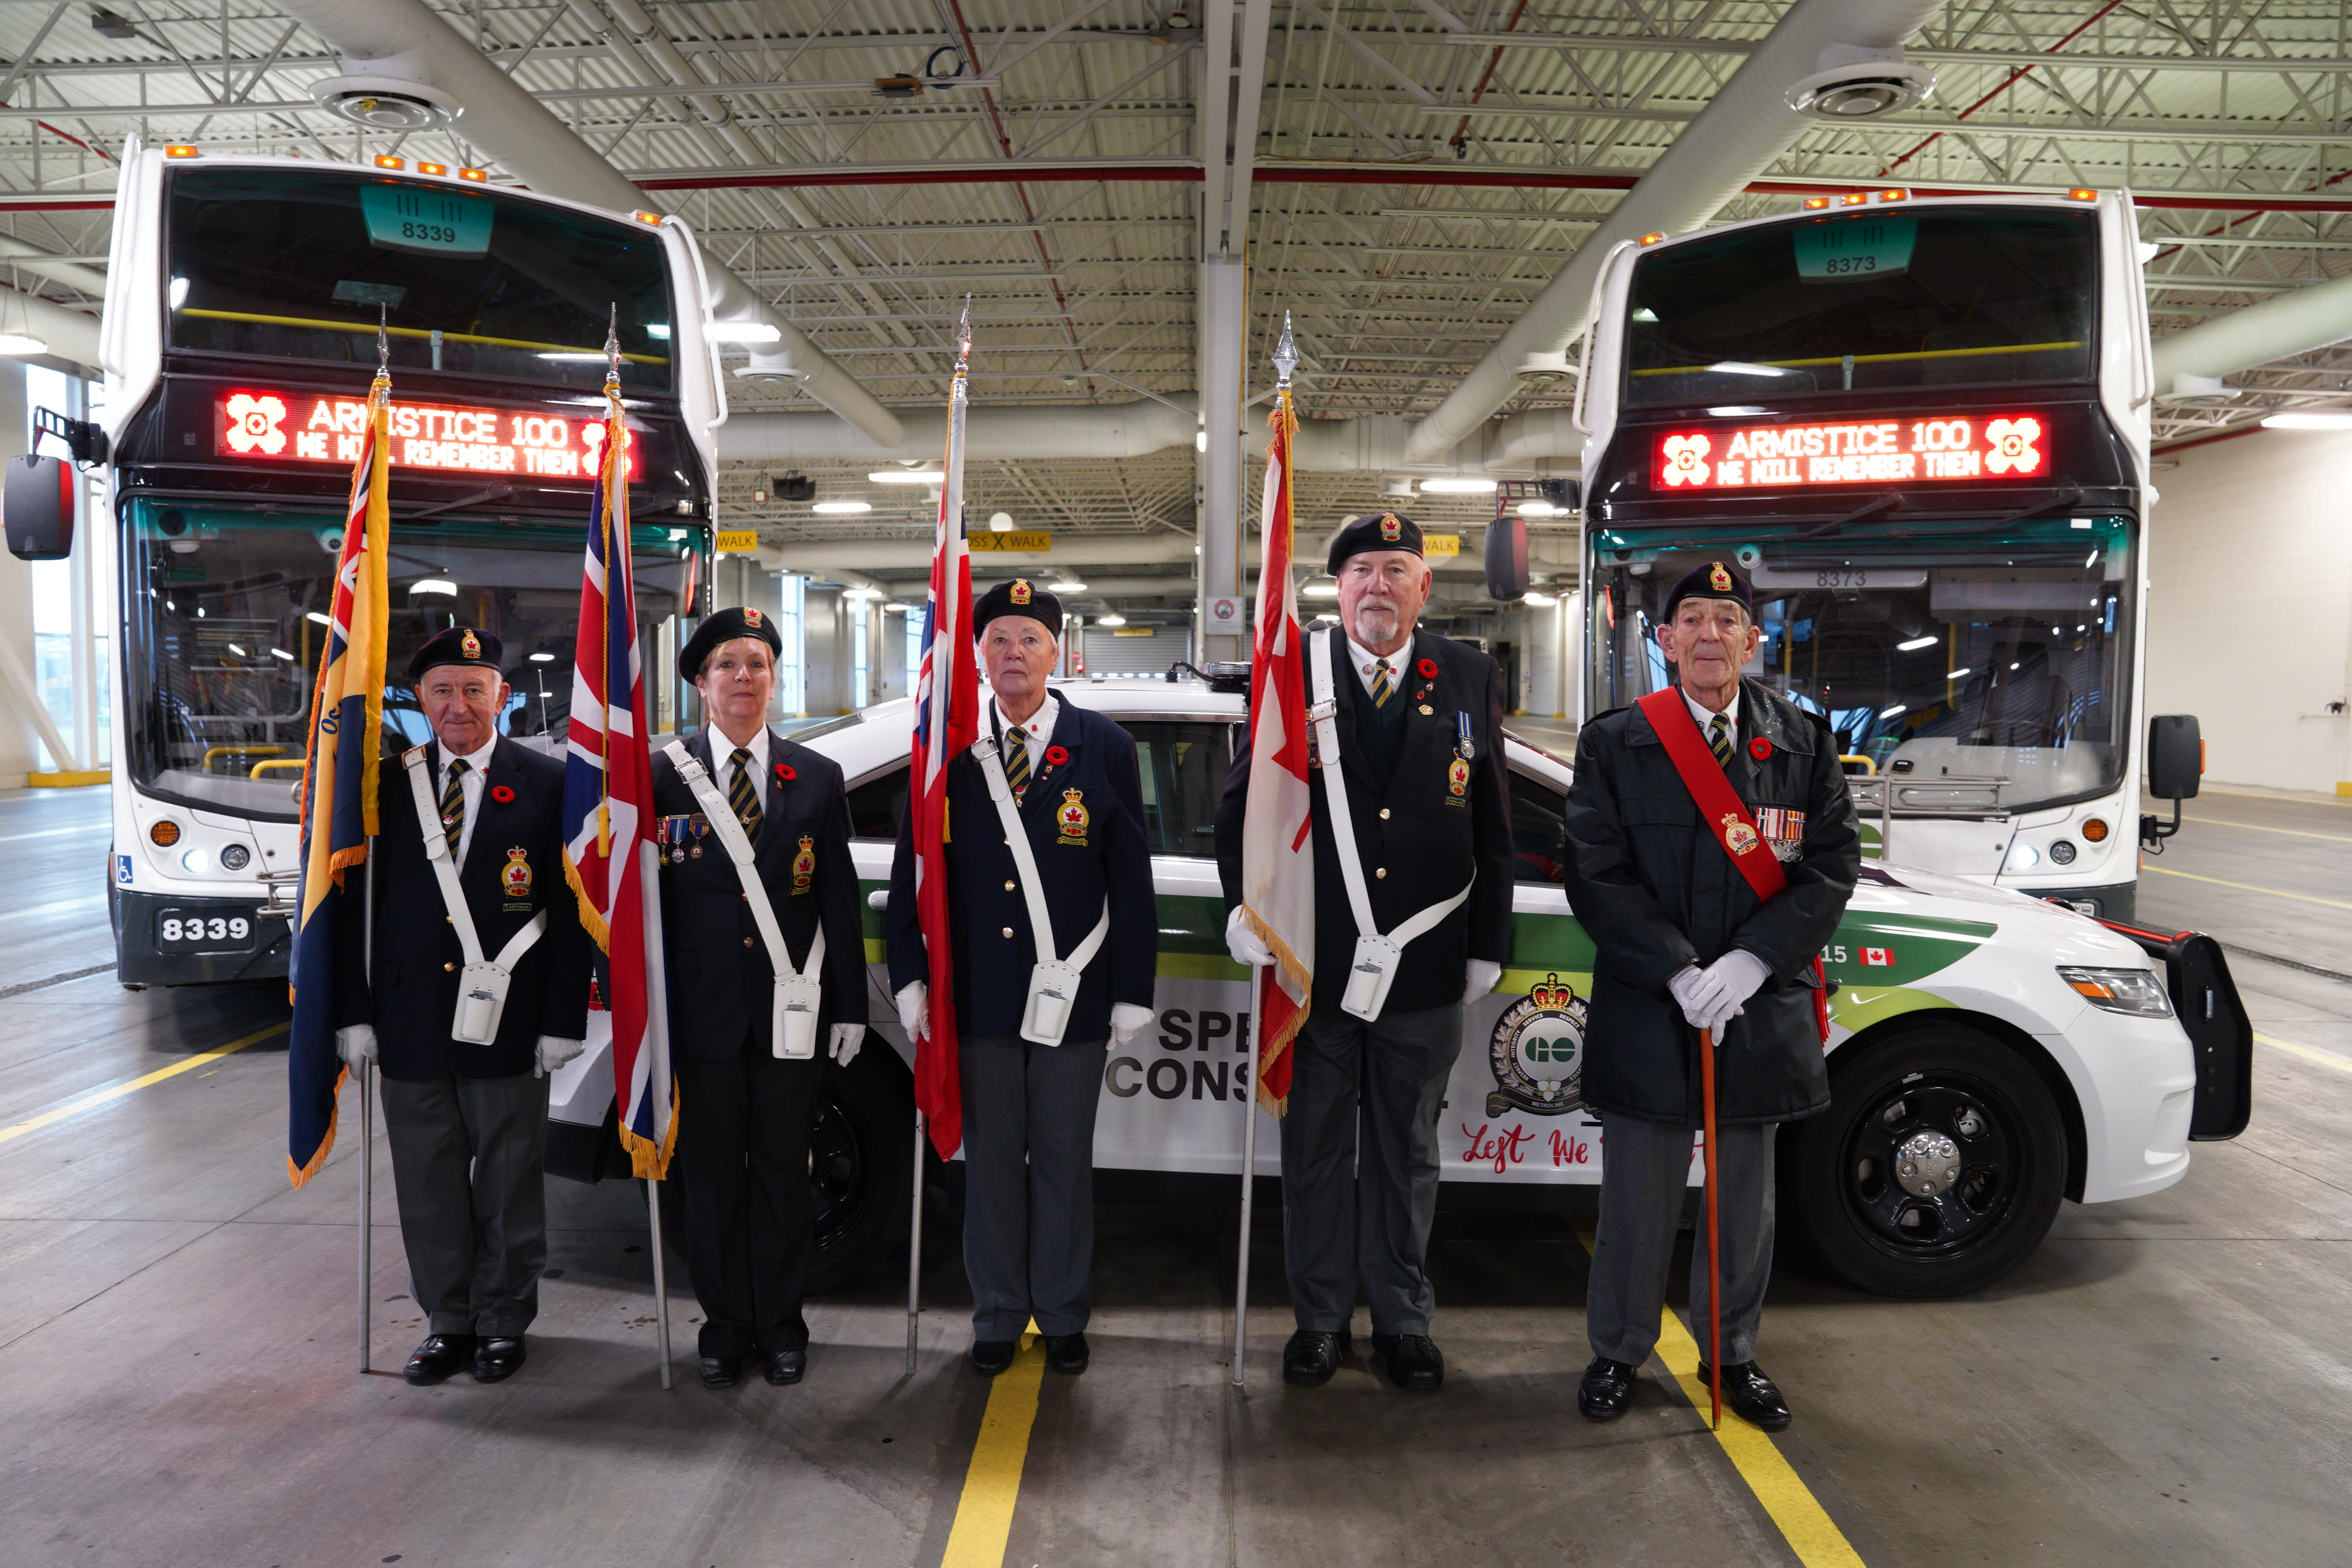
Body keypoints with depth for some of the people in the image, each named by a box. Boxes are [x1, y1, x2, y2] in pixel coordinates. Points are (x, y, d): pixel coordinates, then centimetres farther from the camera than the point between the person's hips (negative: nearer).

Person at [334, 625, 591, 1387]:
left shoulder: (547, 783, -3)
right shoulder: (385, 782, 5)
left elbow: (569, 914, -5)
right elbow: (358, 903, 7)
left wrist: (563, 1021, -9)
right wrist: (354, 1011, 1)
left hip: (506, 1024, -3)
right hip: (409, 1023, 3)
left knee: (508, 1181, 8)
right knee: (427, 1182, 12)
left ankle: (503, 1321, 25)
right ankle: (447, 1320, 29)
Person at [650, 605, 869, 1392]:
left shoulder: (817, 778, 5)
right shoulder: (662, 775, 1)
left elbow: (839, 900, 5)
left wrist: (849, 1005, 2)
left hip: (791, 1009, 1)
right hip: (703, 1008, -1)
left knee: (782, 1170, 10)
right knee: (711, 1171, 10)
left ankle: (780, 1323, 25)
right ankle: (725, 1324, 26)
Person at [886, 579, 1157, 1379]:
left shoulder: (1105, 747, 0)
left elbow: (1131, 881, 0)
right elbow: (911, 870, 4)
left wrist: (1133, 993, -3)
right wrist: (911, 977, -3)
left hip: (1072, 997, -1)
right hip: (975, 997, 1)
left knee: (1064, 1161, 11)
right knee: (990, 1160, 11)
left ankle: (1062, 1317, 27)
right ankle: (997, 1318, 26)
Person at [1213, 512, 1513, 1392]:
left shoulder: (1470, 679, 3)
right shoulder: (1293, 673, -1)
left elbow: (1493, 830, 5)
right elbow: (1239, 807, 3)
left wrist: (1487, 946, 3)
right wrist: (1245, 908, -9)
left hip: (1426, 968, 1)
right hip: (1312, 962, -1)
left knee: (1407, 1152, 14)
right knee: (1316, 1148, 11)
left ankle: (1403, 1319, 30)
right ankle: (1320, 1318, 27)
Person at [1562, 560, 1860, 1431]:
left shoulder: (1804, 741, 4)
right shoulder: (1614, 744, -2)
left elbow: (1832, 868, 0)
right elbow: (1596, 876, -7)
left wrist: (1752, 961, -13)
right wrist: (1678, 971, -16)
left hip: (1761, 1009, 2)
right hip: (1646, 1007, -2)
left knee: (1746, 1198, 15)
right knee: (1637, 1197, 8)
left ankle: (1732, 1354, 34)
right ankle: (1618, 1351, 28)